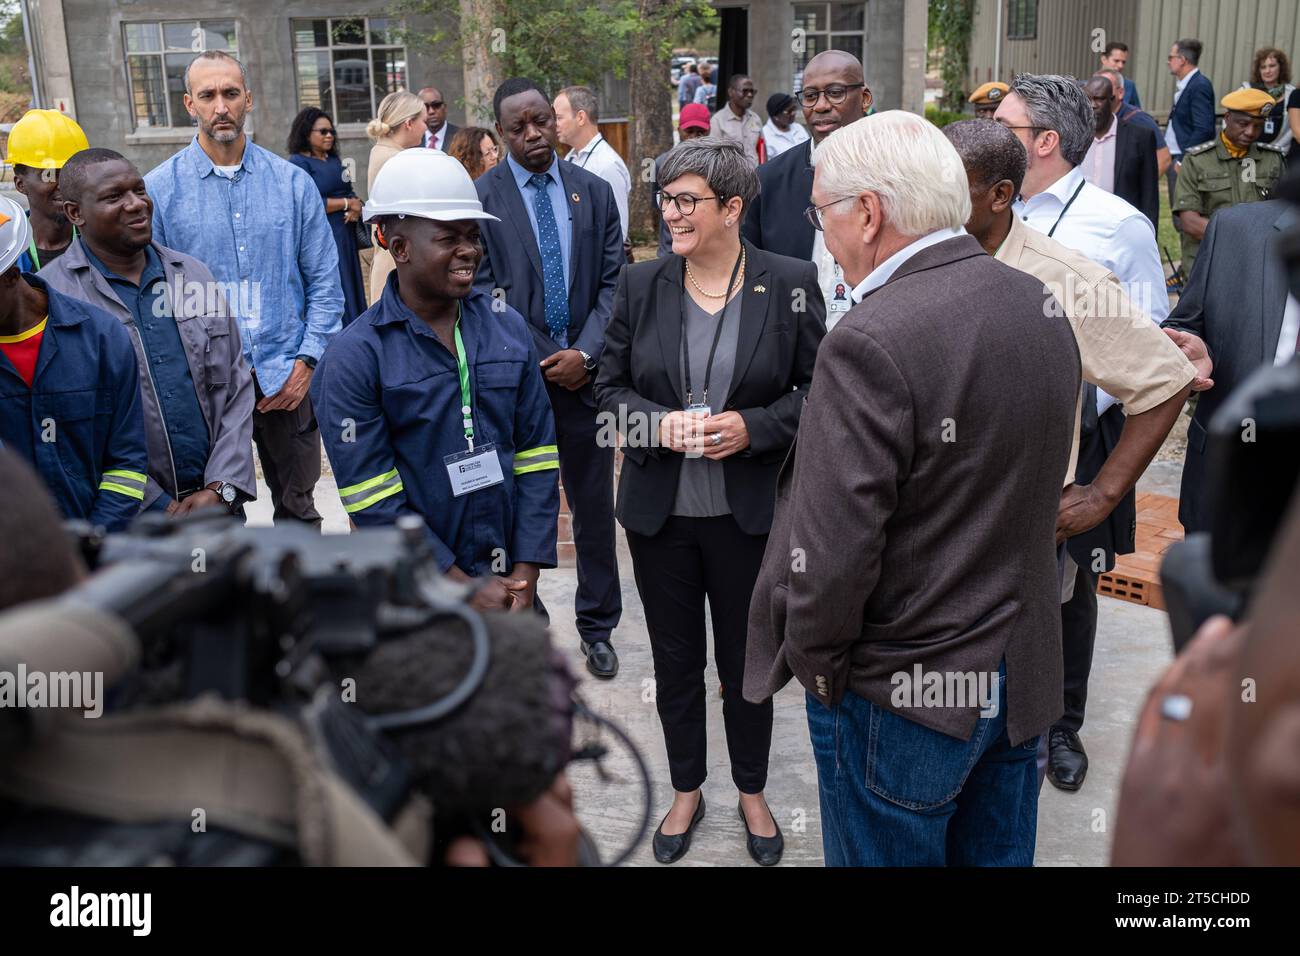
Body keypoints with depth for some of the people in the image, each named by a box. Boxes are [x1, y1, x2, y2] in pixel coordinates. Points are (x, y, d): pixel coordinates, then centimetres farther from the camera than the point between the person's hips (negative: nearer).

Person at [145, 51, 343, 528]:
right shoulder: (158, 189, -2)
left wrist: (307, 361, -5)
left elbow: (324, 280, 4)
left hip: (287, 380, 2)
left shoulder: (293, 183, 2)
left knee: (298, 511, 16)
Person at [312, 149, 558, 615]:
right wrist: (466, 588, -14)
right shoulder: (354, 356, -11)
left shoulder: (507, 328, 2)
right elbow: (374, 502, -14)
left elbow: (536, 456, 2)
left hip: (509, 584, 4)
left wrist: (526, 574, -6)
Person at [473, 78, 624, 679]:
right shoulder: (479, 198, -3)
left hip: (585, 370, 3)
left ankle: (597, 625, 25)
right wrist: (546, 361, -11)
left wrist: (585, 353, -11)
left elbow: (613, 281, 4)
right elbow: (483, 291, -6)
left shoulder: (594, 191, 6)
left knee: (595, 505, 10)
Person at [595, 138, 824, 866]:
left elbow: (816, 388, -2)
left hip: (748, 512, -2)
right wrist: (656, 423, -15)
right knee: (676, 661, 16)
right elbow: (611, 386, 5)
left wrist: (752, 427, -18)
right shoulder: (641, 285, -1)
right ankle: (687, 791, 37)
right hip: (659, 511, 2)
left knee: (746, 663, 13)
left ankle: (753, 793, 37)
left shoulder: (790, 284, -7)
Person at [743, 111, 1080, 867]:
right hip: (1023, 675, 8)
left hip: (904, 692, -7)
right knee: (998, 851, 22)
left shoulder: (872, 343, -24)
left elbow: (832, 553, -25)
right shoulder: (1042, 307, 1)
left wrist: (814, 662, -8)